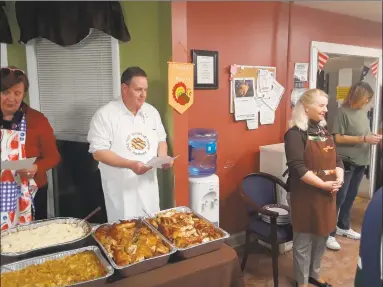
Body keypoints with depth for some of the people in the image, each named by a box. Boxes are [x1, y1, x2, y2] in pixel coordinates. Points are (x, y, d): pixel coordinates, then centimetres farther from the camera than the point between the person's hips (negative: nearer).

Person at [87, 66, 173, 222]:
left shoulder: (152, 112, 7)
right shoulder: (105, 115, -11)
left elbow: (161, 140, 15)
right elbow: (98, 152, -15)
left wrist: (163, 157, -7)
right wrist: (130, 164, -26)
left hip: (148, 186, 5)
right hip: (121, 190, -5)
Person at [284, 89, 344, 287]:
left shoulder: (324, 131, 11)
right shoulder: (296, 133, -14)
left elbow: (336, 159, 11)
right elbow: (298, 168, -21)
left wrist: (339, 179, -7)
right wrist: (324, 185, -21)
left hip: (327, 195, 8)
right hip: (306, 195, -7)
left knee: (322, 236, 19)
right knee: (304, 239, 6)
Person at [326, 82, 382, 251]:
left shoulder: (364, 111, 9)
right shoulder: (343, 111, -13)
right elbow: (337, 138, -17)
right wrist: (364, 139, -18)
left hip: (361, 161, 7)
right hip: (346, 161, -7)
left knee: (351, 196, 16)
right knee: (339, 197, -3)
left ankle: (343, 227, 31)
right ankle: (329, 233, 6)